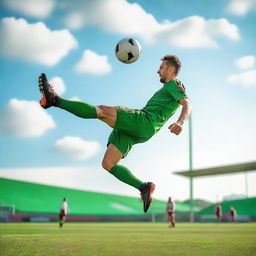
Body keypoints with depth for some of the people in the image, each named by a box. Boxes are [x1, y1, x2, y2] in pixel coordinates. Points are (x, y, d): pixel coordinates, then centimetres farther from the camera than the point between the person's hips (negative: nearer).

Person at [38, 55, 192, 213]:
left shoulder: (174, 84, 7)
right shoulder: (167, 89, 35)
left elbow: (187, 105, -12)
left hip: (143, 121, -10)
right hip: (140, 131, 10)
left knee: (102, 110, -23)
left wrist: (180, 123, -31)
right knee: (108, 164, 1)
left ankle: (55, 100, -29)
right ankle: (144, 188, -3)